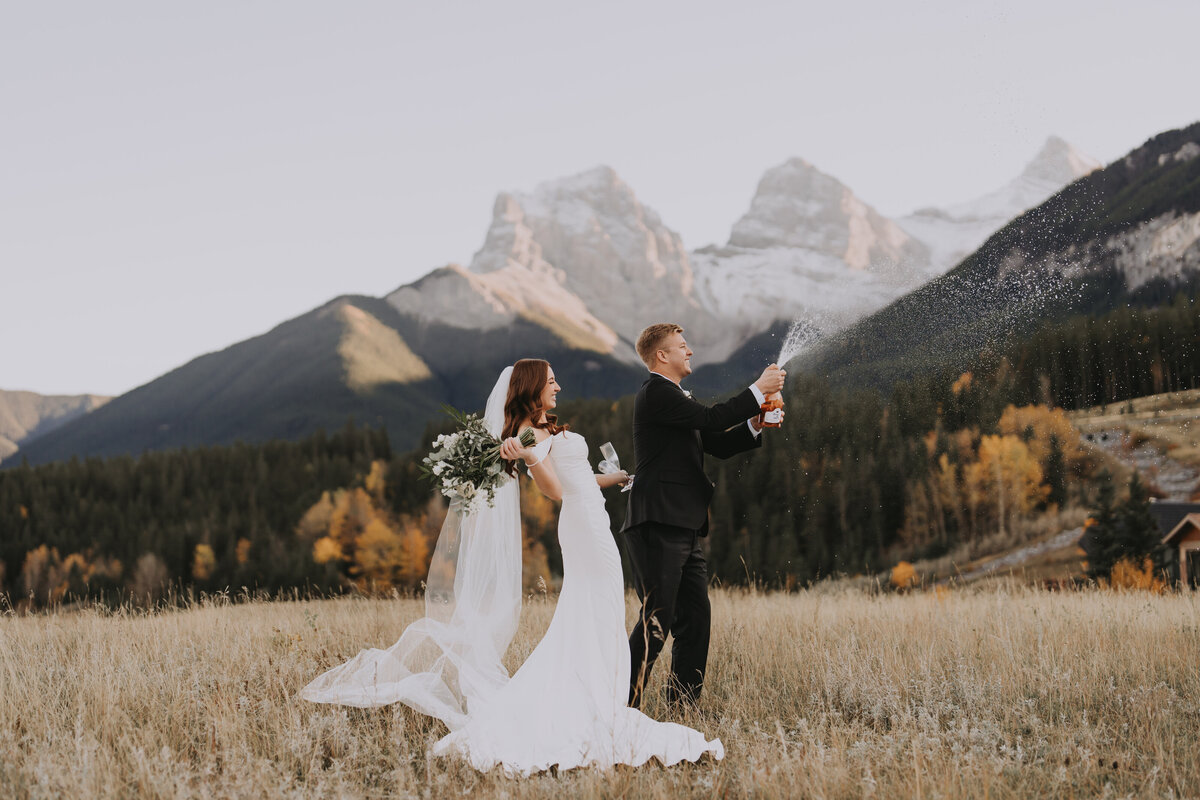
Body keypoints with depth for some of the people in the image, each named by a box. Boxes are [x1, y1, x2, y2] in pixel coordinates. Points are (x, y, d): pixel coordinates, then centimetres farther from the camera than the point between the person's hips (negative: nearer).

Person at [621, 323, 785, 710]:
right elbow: (710, 418, -18)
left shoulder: (674, 396, 24)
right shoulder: (656, 392, -8)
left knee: (695, 619, 8)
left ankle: (682, 707, 14)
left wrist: (754, 425, 5)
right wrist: (758, 390, -10)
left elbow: (717, 444, 21)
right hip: (658, 525, -10)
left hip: (683, 531, 10)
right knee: (657, 619, -10)